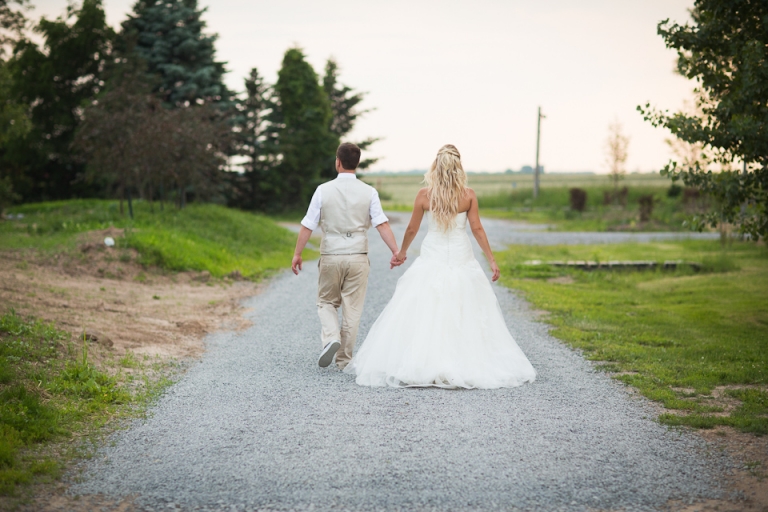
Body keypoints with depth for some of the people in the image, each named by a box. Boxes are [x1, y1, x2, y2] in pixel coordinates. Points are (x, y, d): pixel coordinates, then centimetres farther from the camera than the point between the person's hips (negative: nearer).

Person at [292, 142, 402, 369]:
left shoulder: (324, 190, -5)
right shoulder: (368, 192, -3)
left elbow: (308, 225, -3)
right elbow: (382, 224, -12)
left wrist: (297, 254, 4)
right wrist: (396, 252, -12)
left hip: (330, 257, 0)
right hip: (358, 257, 1)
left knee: (326, 302, 18)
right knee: (352, 308, 9)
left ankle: (331, 337, -8)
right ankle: (344, 359, 13)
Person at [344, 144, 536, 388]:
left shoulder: (424, 195, -5)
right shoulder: (469, 195, -5)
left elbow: (412, 228, 3)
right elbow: (477, 229, -5)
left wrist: (402, 252, 19)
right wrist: (491, 259, 2)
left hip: (432, 258, 0)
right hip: (461, 258, 0)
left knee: (422, 315, 3)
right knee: (466, 315, 7)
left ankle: (421, 366, 1)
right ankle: (468, 365, 7)